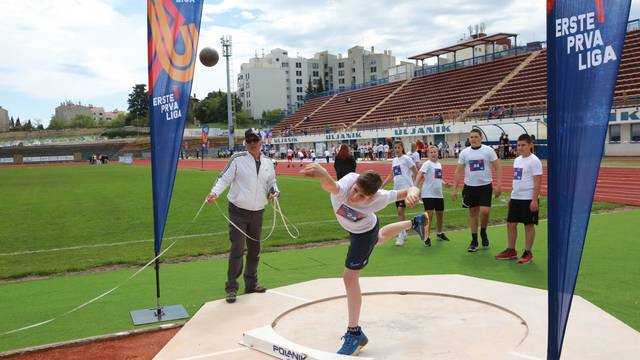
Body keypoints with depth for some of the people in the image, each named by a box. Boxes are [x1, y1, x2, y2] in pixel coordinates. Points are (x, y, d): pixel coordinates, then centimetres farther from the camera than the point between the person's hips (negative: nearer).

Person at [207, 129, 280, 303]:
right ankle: (231, 287, 3)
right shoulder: (237, 159, -8)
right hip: (238, 211, -5)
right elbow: (224, 178, -12)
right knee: (237, 249, -8)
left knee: (254, 249, 14)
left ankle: (251, 283, 29)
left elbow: (272, 182, 16)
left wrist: (273, 192, -5)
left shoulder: (268, 162, 6)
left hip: (258, 212, 5)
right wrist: (215, 192, -28)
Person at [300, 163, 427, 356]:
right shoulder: (346, 185, -43)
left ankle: (355, 334, 4)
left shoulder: (378, 198, -43)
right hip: (354, 228, 5)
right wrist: (322, 174, -92)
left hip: (365, 233, -5)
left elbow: (411, 190, -32)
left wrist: (412, 192, -57)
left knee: (350, 277, -8)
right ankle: (415, 223, 66)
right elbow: (330, 186, -68)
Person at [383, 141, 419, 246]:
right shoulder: (394, 160, 14)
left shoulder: (406, 159, -6)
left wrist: (412, 184, -8)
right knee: (399, 211, 11)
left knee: (400, 210, -13)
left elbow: (416, 173, -4)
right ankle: (403, 234, 24)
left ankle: (401, 236, -8)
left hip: (405, 188, -7)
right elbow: (391, 175, 20)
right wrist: (382, 185, 13)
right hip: (396, 188, 7)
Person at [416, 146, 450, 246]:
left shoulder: (439, 164, 11)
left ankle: (439, 233, 37)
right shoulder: (427, 164, -11)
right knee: (429, 215, -9)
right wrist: (415, 187, -36)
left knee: (440, 214, 17)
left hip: (439, 194, 7)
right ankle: (426, 237, 0)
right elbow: (419, 174, -24)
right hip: (428, 194, -7)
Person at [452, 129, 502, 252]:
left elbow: (497, 168, -3)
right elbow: (458, 171, 6)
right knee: (473, 214, 8)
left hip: (485, 186, -2)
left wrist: (498, 185, -13)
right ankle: (474, 241, 18)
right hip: (470, 187, 2)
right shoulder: (464, 152, 3)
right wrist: (454, 189, 2)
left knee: (485, 211, -13)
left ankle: (483, 233, 16)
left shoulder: (488, 150, -4)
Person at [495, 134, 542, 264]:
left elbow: (537, 182, -16)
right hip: (515, 198, 8)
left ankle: (528, 253, 12)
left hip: (528, 199, -8)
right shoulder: (517, 160, 12)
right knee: (511, 223, 9)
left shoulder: (534, 161, -11)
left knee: (529, 225, 2)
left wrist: (534, 200, -20)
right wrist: (511, 196, 18)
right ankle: (511, 251, 20)